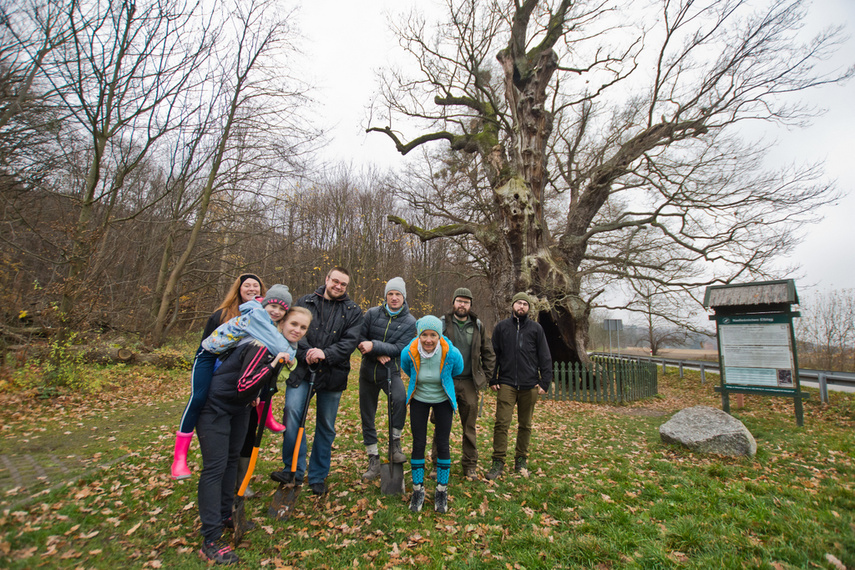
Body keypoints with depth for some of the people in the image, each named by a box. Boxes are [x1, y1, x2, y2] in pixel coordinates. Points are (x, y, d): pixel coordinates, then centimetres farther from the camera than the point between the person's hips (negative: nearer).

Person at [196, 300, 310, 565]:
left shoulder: (286, 348, -1)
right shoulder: (263, 345, -29)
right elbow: (243, 386, -33)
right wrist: (273, 365, -40)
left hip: (239, 408, 9)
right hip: (215, 406, -9)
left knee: (232, 459, 17)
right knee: (215, 466, -6)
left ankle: (225, 515, 33)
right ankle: (210, 540, 1)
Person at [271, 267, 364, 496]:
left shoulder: (353, 311, 6)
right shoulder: (305, 302, 7)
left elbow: (350, 341, -5)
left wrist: (325, 354, -20)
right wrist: (306, 353, -17)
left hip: (332, 374, 0)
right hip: (302, 369, 0)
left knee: (326, 426, 8)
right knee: (292, 411, -15)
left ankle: (318, 477, 25)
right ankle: (294, 469, 5)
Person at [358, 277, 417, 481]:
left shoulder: (410, 322, -5)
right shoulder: (372, 313, -1)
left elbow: (399, 348, -14)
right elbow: (360, 338, -5)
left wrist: (374, 346, -25)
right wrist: (378, 355, -17)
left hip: (391, 372, -2)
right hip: (368, 372, 3)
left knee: (400, 398, -32)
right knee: (367, 417, 9)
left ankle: (395, 443, -8)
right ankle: (373, 460, 27)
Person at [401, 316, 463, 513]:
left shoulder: (451, 353, -28)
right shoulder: (409, 353, -25)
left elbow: (457, 371, -2)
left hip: (443, 400, 0)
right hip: (419, 399, 1)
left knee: (443, 444, 3)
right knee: (418, 443, 2)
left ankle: (442, 491, 23)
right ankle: (418, 490, 22)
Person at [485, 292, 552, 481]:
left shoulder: (536, 328, 7)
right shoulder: (501, 327, 7)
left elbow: (545, 357, 7)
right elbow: (493, 355, 8)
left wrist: (545, 382, 0)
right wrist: (492, 380, 2)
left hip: (529, 385, 1)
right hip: (506, 384, -1)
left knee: (525, 425, 10)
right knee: (501, 423, -5)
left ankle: (521, 460, 25)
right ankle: (498, 462, 6)